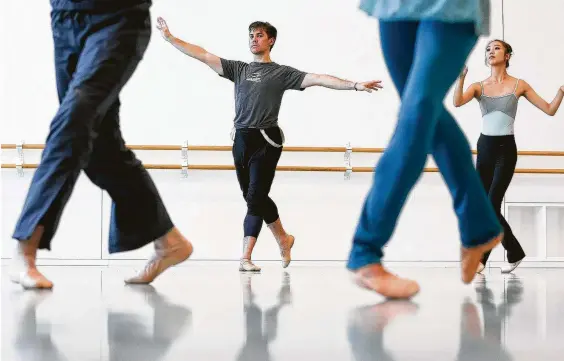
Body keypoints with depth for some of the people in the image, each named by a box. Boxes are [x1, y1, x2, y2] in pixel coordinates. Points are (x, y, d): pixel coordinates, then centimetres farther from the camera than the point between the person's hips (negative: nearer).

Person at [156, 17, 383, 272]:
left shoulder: (282, 73, 1)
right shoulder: (238, 69, 12)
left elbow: (318, 79, -7)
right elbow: (203, 55, 9)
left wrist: (356, 85, -16)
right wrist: (169, 37, 5)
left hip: (266, 141, -5)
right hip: (241, 141, 5)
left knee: (255, 198, -8)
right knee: (256, 198, 13)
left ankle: (245, 257, -7)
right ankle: (283, 239, 34)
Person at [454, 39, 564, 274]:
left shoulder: (519, 85, 1)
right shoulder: (479, 86, 5)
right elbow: (458, 102, -14)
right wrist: (461, 77, -26)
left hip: (506, 149, -4)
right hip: (484, 148, 4)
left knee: (491, 206, -11)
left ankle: (481, 258, 3)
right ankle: (515, 252, 23)